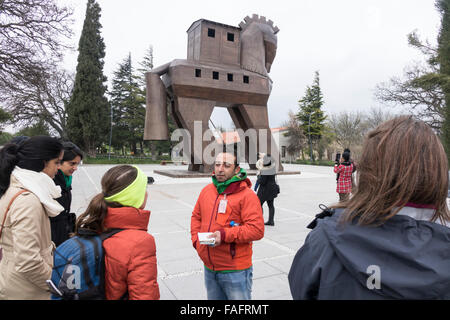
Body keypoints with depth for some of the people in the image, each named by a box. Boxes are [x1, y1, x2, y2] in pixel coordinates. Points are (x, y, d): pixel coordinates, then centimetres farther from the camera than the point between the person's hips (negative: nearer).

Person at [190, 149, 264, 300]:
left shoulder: (247, 195, -15)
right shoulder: (206, 190, 5)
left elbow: (257, 229, -22)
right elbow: (196, 217, 17)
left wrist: (225, 235, -25)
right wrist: (196, 240, 3)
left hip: (235, 271, -6)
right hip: (209, 268, 6)